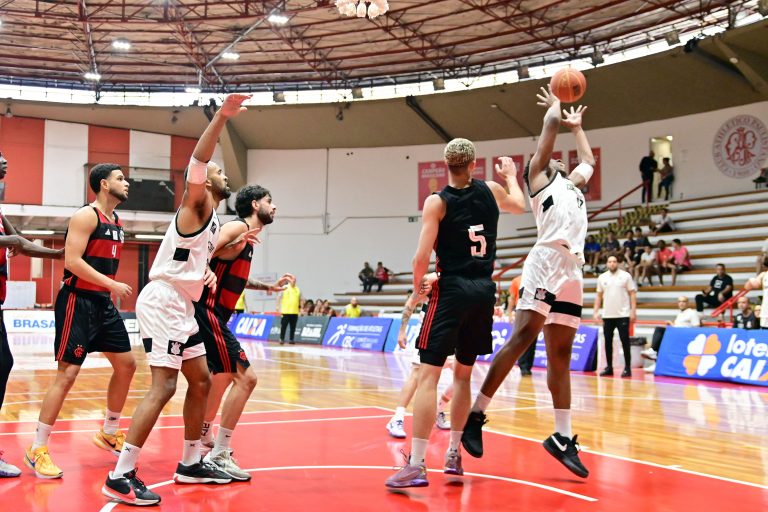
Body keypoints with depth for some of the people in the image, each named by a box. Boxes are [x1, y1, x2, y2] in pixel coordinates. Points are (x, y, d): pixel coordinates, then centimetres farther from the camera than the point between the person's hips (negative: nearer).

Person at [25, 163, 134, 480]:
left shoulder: (116, 221, 14)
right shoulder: (86, 216, -13)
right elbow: (72, 261, -22)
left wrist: (111, 290, 18)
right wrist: (112, 285, -23)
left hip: (103, 303, 9)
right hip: (78, 301, -9)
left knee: (126, 364, 11)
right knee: (67, 373, -10)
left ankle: (109, 433, 27)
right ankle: (37, 450, -1)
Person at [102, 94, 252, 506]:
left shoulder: (213, 220, 20)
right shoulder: (196, 204, -6)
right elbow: (197, 161, -25)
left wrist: (233, 248, 18)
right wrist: (221, 117, -34)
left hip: (182, 305, 10)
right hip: (163, 301, -10)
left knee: (201, 381, 14)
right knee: (163, 387, -15)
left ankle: (190, 464, 25)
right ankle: (120, 477, -13)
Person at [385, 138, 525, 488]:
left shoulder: (437, 202, -7)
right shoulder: (491, 191, 7)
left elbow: (422, 257, -12)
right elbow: (519, 206, 31)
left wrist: (417, 286, 7)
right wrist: (511, 176, 48)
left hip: (452, 290, -5)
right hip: (484, 291, 5)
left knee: (428, 374, -6)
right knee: (463, 373, 18)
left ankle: (416, 465, -11)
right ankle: (453, 454, 25)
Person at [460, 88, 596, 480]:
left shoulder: (572, 184, 32)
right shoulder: (537, 176, 12)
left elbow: (588, 161, 48)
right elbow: (550, 124, 10)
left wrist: (576, 124, 54)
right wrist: (555, 105, 29)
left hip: (572, 272, 7)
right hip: (546, 264, -7)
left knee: (560, 355, 5)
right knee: (521, 339, -16)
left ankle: (563, 437, 5)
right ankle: (475, 415, -14)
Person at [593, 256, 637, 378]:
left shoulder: (626, 276, -1)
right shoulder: (602, 277, 8)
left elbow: (632, 293, -2)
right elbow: (599, 295, 13)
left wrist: (633, 310, -9)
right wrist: (596, 311, 7)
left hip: (623, 315, -3)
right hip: (607, 315, 3)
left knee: (625, 341, -2)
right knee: (608, 341, 6)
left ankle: (627, 368, 4)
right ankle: (609, 367, 15)